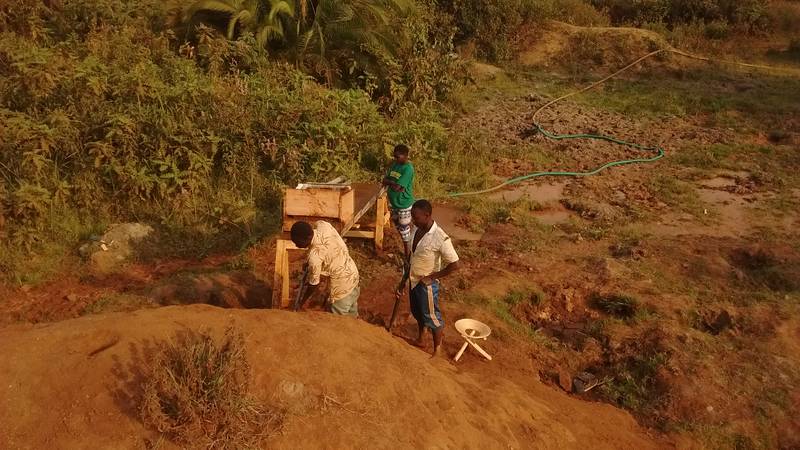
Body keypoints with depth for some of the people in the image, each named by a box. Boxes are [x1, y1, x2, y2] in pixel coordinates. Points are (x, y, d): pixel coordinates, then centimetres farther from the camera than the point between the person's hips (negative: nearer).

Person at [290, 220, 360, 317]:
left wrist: (302, 302, -2)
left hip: (342, 285, -8)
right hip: (352, 272, 8)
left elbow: (314, 284, -17)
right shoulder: (322, 224, -15)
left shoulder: (315, 256, -33)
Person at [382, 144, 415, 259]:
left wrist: (390, 182, -9)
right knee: (399, 228, 19)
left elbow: (397, 187, -27)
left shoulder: (408, 169, -21)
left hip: (404, 205, -8)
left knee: (405, 231, 1)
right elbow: (384, 181, 2)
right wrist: (394, 183, -15)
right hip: (393, 203, 8)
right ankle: (408, 250, 36)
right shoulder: (394, 164, 4)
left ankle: (407, 258, 13)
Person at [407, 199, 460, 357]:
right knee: (417, 311, 27)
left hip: (427, 284, -7)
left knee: (431, 316, 12)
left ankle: (437, 349, 35)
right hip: (414, 279, 7)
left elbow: (454, 265, -24)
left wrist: (432, 277, -18)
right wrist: (407, 274, 12)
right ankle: (421, 337, 54)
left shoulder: (441, 239, -31)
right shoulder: (417, 228, -9)